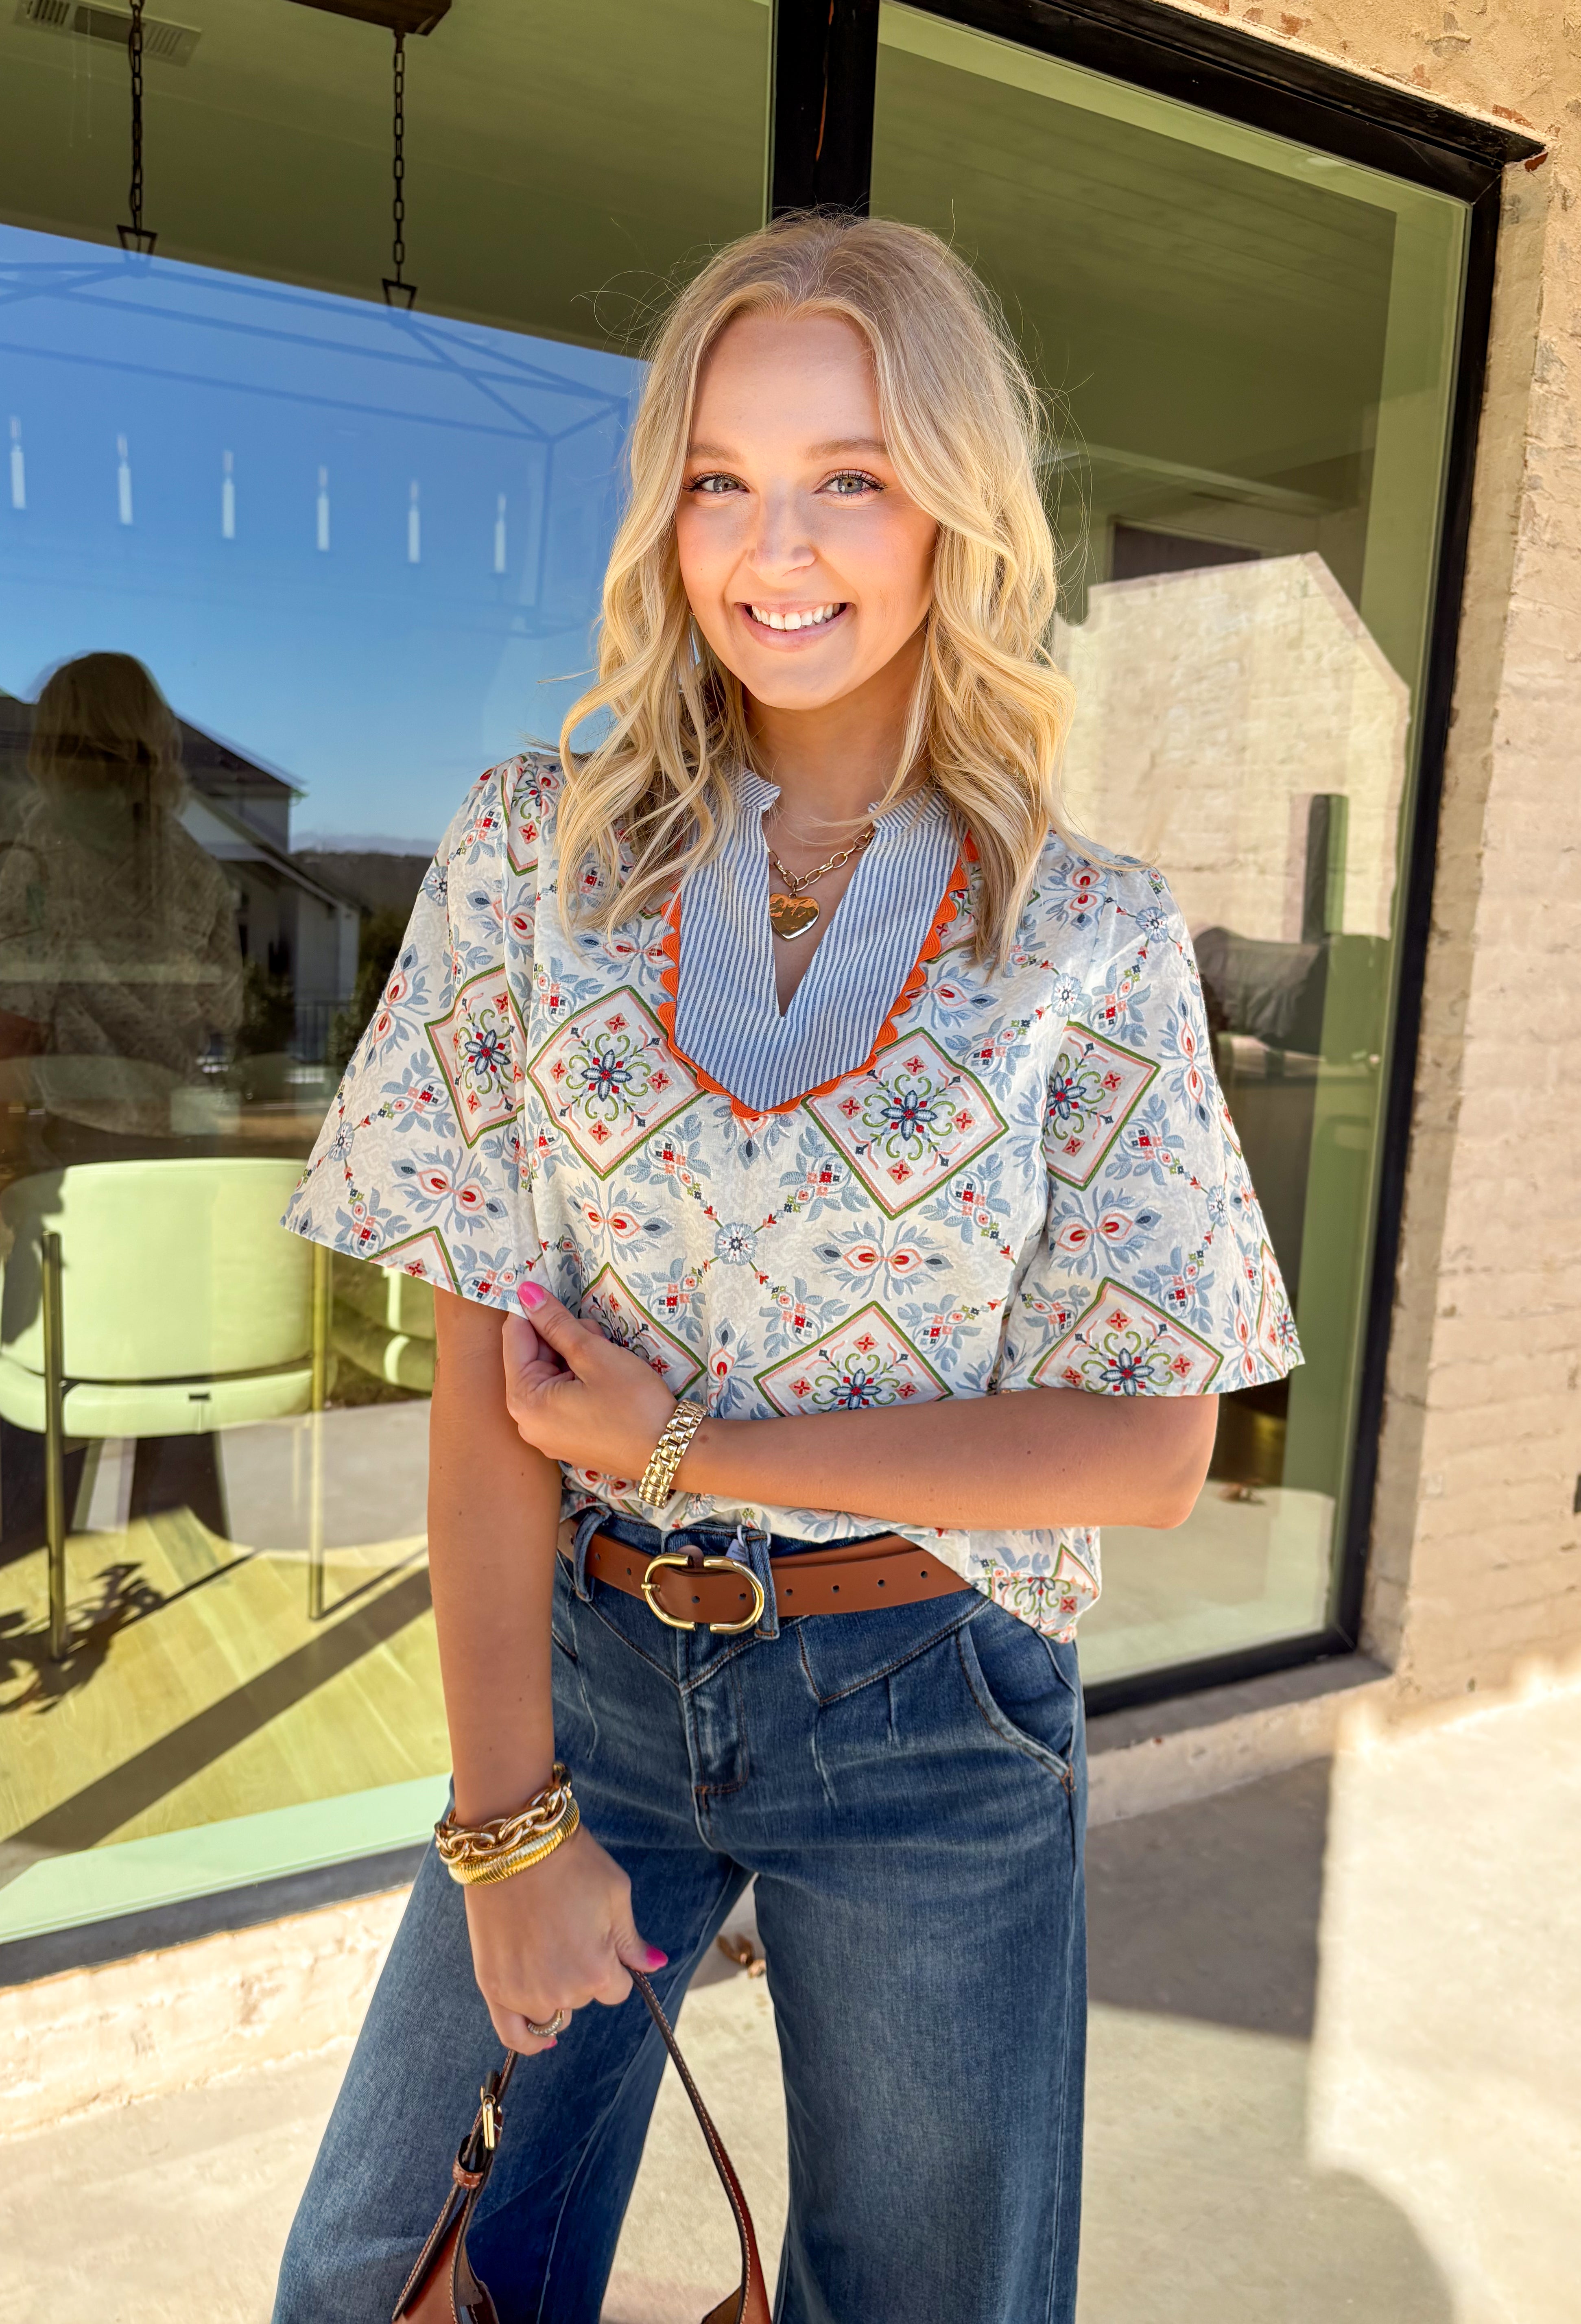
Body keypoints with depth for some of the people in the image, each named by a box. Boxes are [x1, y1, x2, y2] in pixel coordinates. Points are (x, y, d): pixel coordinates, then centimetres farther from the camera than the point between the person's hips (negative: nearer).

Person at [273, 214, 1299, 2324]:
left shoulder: (1095, 939, -7)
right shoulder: (539, 851, -5)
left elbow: (1148, 1450, -10)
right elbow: (488, 1371, -8)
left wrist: (684, 1448, -15)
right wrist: (505, 1821, -9)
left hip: (935, 1717, -1)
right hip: (579, 1669, 2)